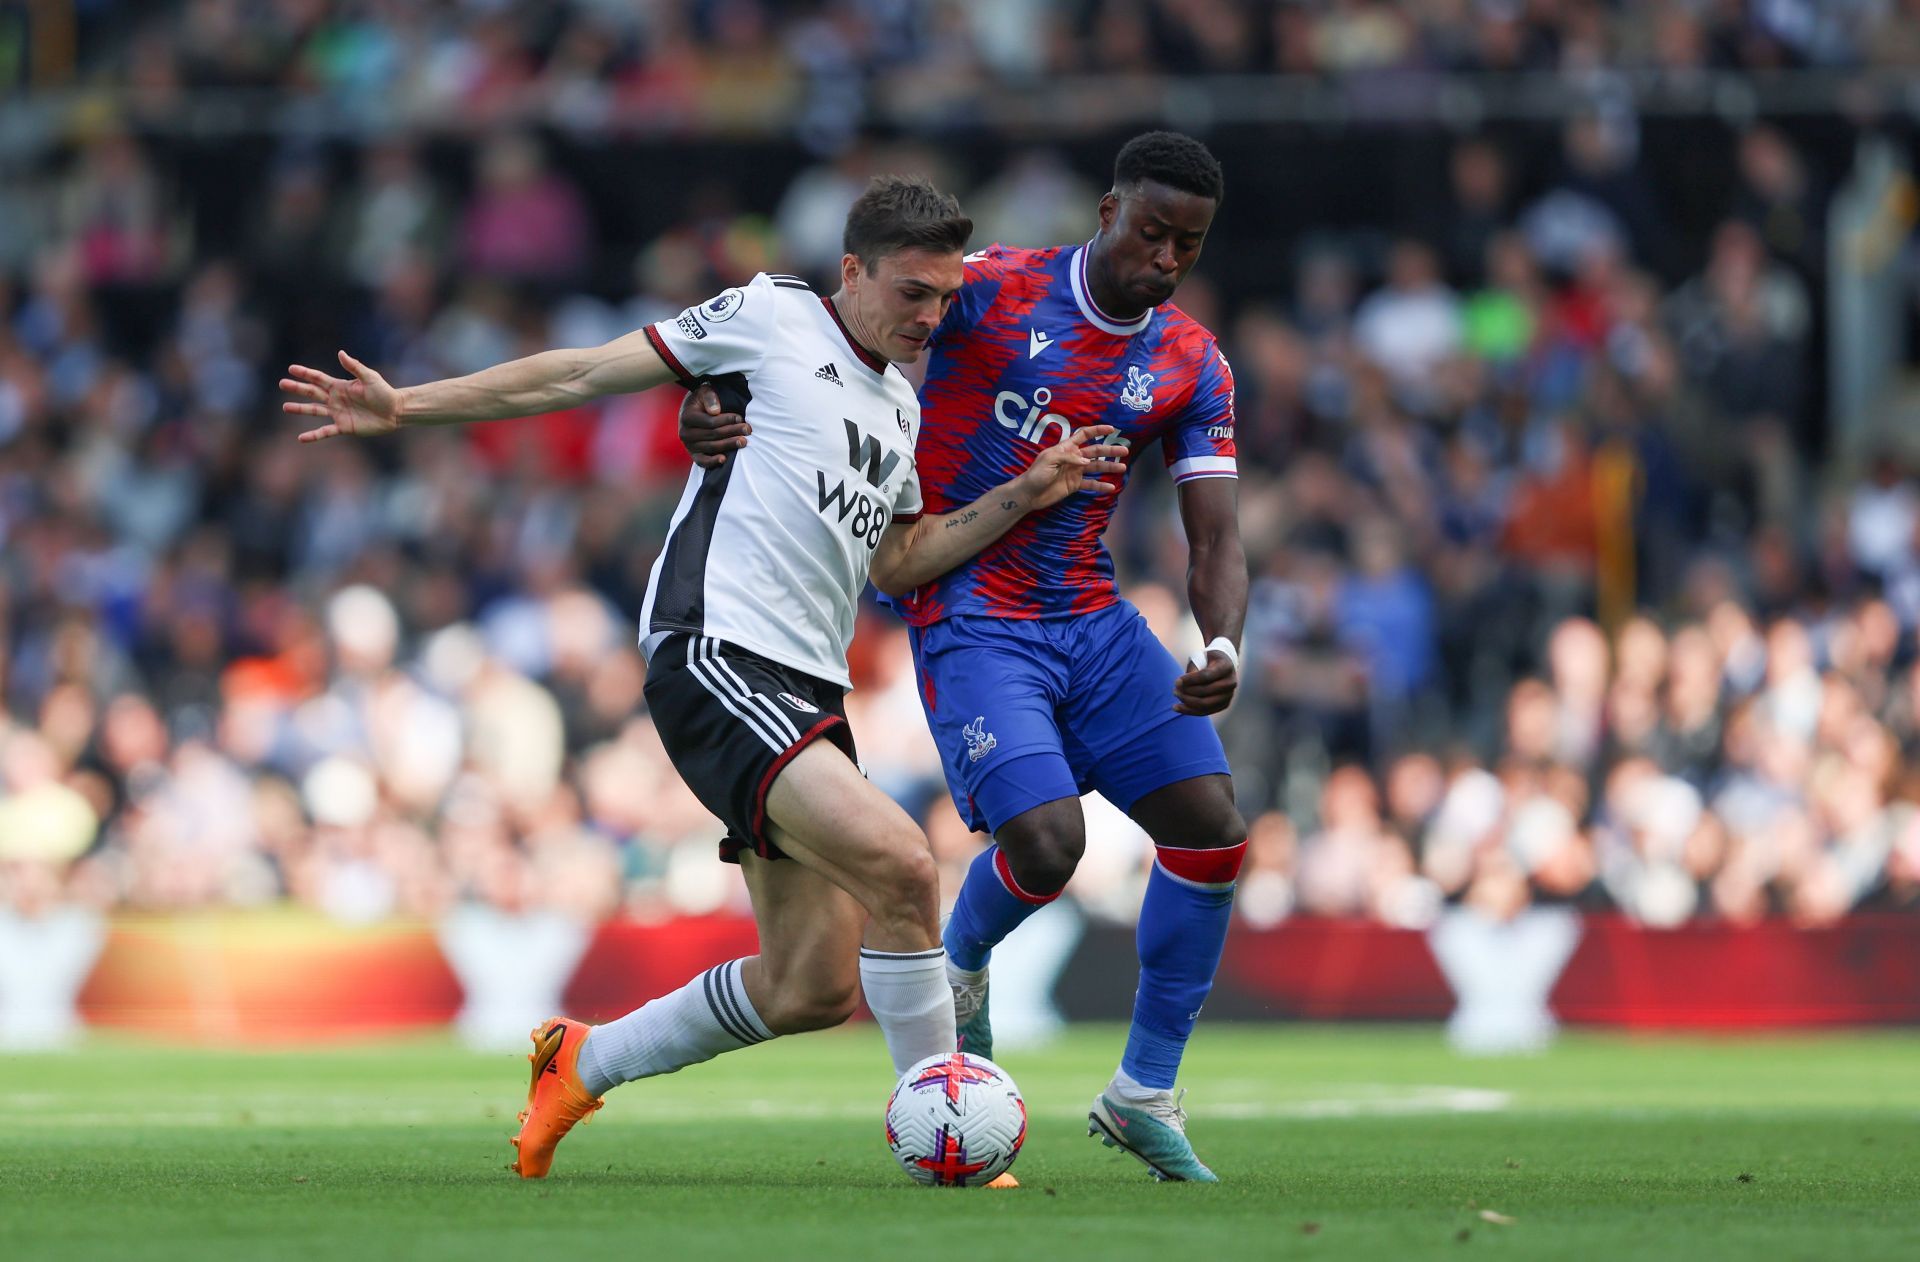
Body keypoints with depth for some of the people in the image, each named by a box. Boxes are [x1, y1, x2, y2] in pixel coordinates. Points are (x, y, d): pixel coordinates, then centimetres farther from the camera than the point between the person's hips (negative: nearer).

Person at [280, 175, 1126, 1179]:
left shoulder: (901, 410, 22)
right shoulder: (770, 319, -1)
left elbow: (896, 561, 21)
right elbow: (584, 376, 1)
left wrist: (1022, 498, 10)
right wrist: (405, 407, -2)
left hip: (806, 692, 9)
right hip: (716, 654, -9)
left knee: (813, 990, 6)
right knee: (899, 863, -26)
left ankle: (583, 1061, 27)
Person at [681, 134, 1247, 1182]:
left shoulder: (1192, 368, 3)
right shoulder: (991, 290, -10)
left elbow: (1214, 537, 0)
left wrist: (1222, 647, -20)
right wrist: (709, 402, -27)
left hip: (1093, 619, 5)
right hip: (969, 617, -5)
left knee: (1212, 825, -6)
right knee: (1045, 841, -22)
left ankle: (1145, 1095, 8)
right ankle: (958, 973, 15)